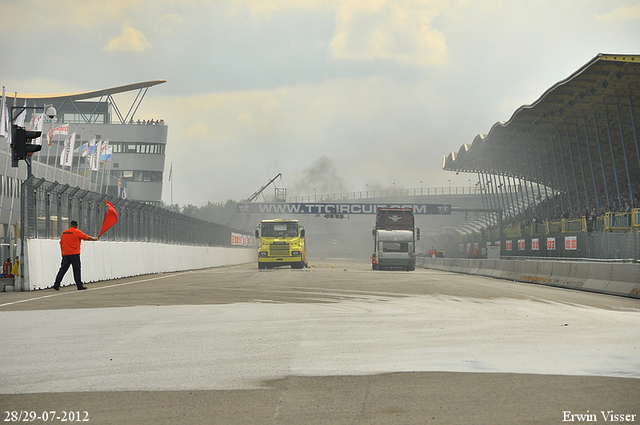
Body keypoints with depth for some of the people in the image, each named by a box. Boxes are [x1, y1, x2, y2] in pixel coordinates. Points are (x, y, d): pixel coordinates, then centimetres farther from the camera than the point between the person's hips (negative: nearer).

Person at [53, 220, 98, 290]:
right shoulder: (77, 232, -4)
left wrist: (63, 253, 20)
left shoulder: (64, 233, 12)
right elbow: (87, 238, 1)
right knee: (77, 270, -1)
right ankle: (80, 285, 1)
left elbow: (61, 243, 14)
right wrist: (94, 239, 18)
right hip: (74, 253, -5)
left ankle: (56, 284, -4)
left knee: (63, 269, 4)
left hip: (65, 254, 5)